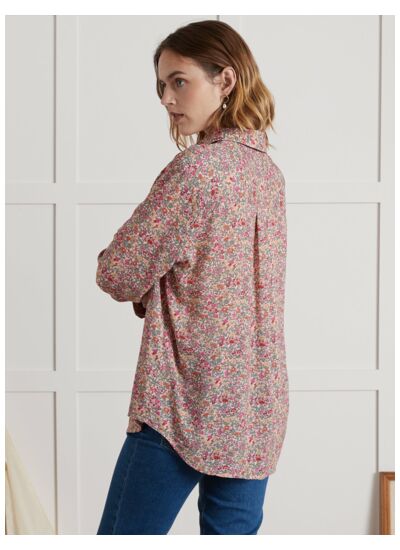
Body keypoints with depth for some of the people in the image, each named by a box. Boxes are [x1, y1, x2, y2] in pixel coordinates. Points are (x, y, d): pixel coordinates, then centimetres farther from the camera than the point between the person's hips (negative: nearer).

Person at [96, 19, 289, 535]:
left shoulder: (194, 168, -15)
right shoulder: (268, 172, 9)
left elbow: (118, 276, -11)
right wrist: (158, 287, 7)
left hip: (184, 403, -7)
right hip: (258, 410, 7)